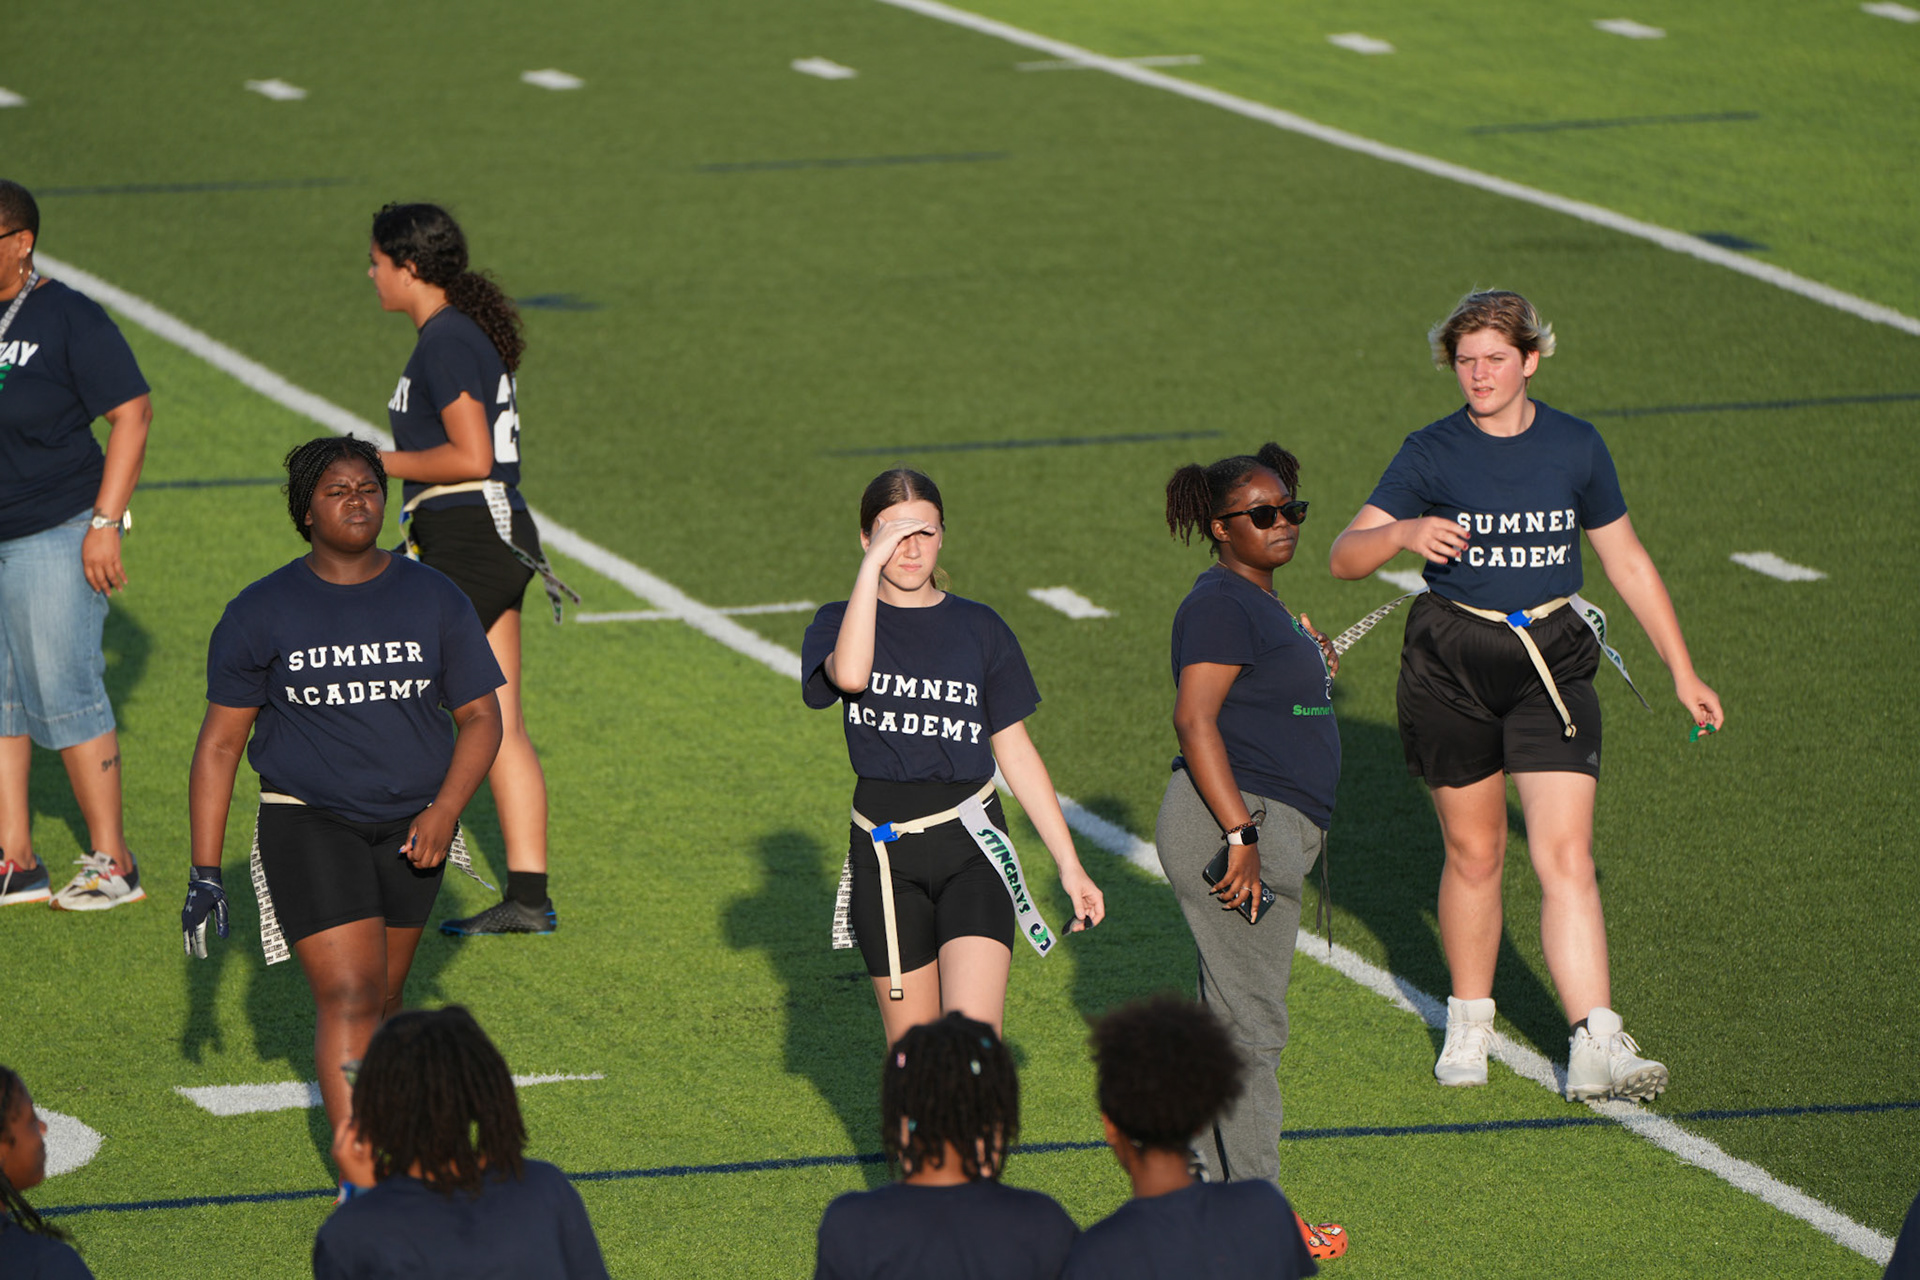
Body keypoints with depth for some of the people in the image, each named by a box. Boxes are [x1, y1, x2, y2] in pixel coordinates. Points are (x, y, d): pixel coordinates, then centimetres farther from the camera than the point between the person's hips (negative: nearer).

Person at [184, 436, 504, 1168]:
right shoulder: (262, 613, -4)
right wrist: (205, 874, -6)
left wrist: (443, 812, -11)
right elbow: (219, 744, -1)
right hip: (309, 826, -3)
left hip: (407, 829, 3)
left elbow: (481, 717, 6)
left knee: (382, 997, 12)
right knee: (348, 997, -14)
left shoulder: (432, 600, 1)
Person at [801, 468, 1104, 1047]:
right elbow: (849, 675, -23)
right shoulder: (841, 622, 3)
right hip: (885, 852, 0)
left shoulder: (978, 628, 7)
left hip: (972, 846, 0)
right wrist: (872, 564, -18)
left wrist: (1068, 863, 10)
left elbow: (1015, 750, 12)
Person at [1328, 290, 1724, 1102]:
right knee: (1473, 853, 8)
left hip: (1552, 661, 0)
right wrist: (1404, 533, -29)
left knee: (1566, 857, -10)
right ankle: (1467, 1027, 27)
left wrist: (1683, 674, 13)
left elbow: (1628, 563, 12)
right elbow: (1344, 556, -7)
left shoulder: (1575, 448, 2)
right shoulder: (1431, 454, -3)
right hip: (1450, 666, 0)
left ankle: (1595, 1049, -15)